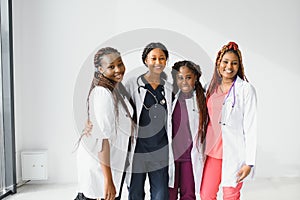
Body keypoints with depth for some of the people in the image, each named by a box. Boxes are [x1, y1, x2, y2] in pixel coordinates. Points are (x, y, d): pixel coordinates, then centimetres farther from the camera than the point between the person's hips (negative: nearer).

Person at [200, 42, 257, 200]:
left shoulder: (246, 89, -5)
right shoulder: (211, 87, 9)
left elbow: (250, 127, -8)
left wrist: (249, 162, -11)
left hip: (234, 153, -4)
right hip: (213, 151, 4)